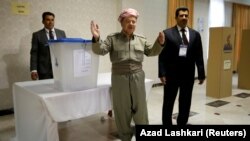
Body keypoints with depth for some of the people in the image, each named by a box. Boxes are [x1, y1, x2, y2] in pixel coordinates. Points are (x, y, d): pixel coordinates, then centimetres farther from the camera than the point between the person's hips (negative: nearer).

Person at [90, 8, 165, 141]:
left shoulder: (141, 39, 8)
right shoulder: (112, 38, -1)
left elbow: (151, 51, 10)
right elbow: (100, 50, -11)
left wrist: (159, 43, -7)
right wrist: (96, 38, -29)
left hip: (137, 77, 2)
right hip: (119, 78, -2)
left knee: (140, 107, 12)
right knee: (122, 108, 9)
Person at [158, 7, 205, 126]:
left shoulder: (195, 34, 7)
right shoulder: (167, 33, -3)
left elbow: (199, 56, 6)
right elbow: (162, 55, -6)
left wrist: (201, 74, 5)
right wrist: (162, 73, -11)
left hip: (188, 75, 3)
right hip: (171, 74, -3)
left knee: (185, 103, 13)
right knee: (168, 102, 8)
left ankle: (182, 124, 30)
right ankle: (167, 124, 24)